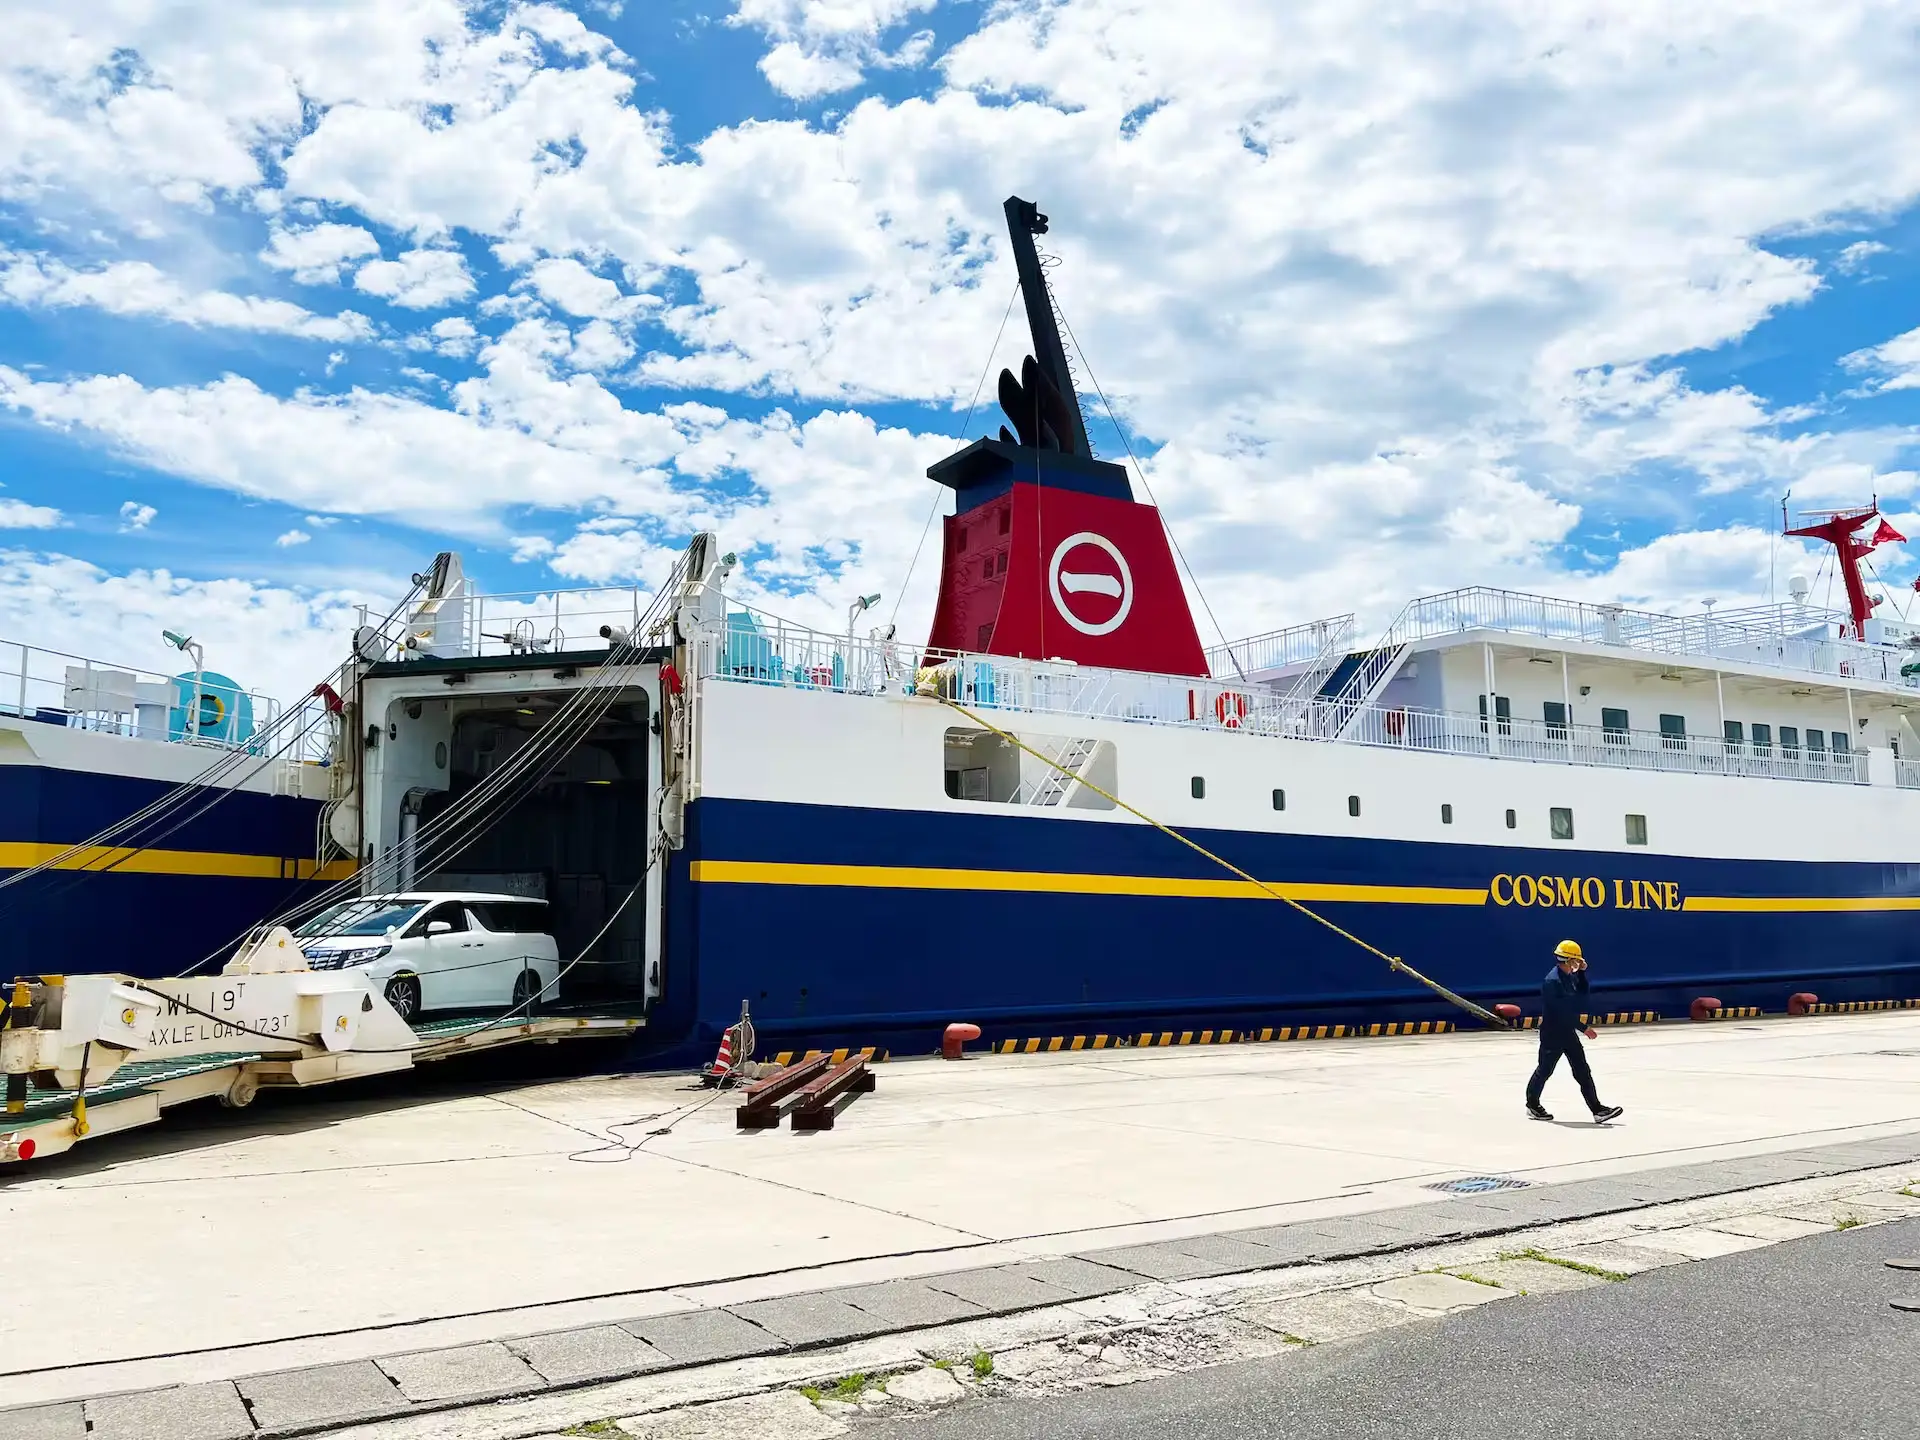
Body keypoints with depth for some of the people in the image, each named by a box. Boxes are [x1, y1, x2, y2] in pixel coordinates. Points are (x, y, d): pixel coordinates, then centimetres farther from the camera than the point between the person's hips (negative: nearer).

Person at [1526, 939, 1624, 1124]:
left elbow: (1582, 993, 12)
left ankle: (1597, 1109, 3)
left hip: (1568, 1030, 9)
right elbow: (1562, 1011, -27)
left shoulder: (1570, 976, 6)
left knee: (1583, 1070, 4)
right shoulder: (1553, 980, -24)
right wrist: (1584, 1027, -23)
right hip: (1552, 1032, -9)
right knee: (1545, 1069, 8)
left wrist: (1582, 972, 1)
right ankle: (1532, 1104, 26)